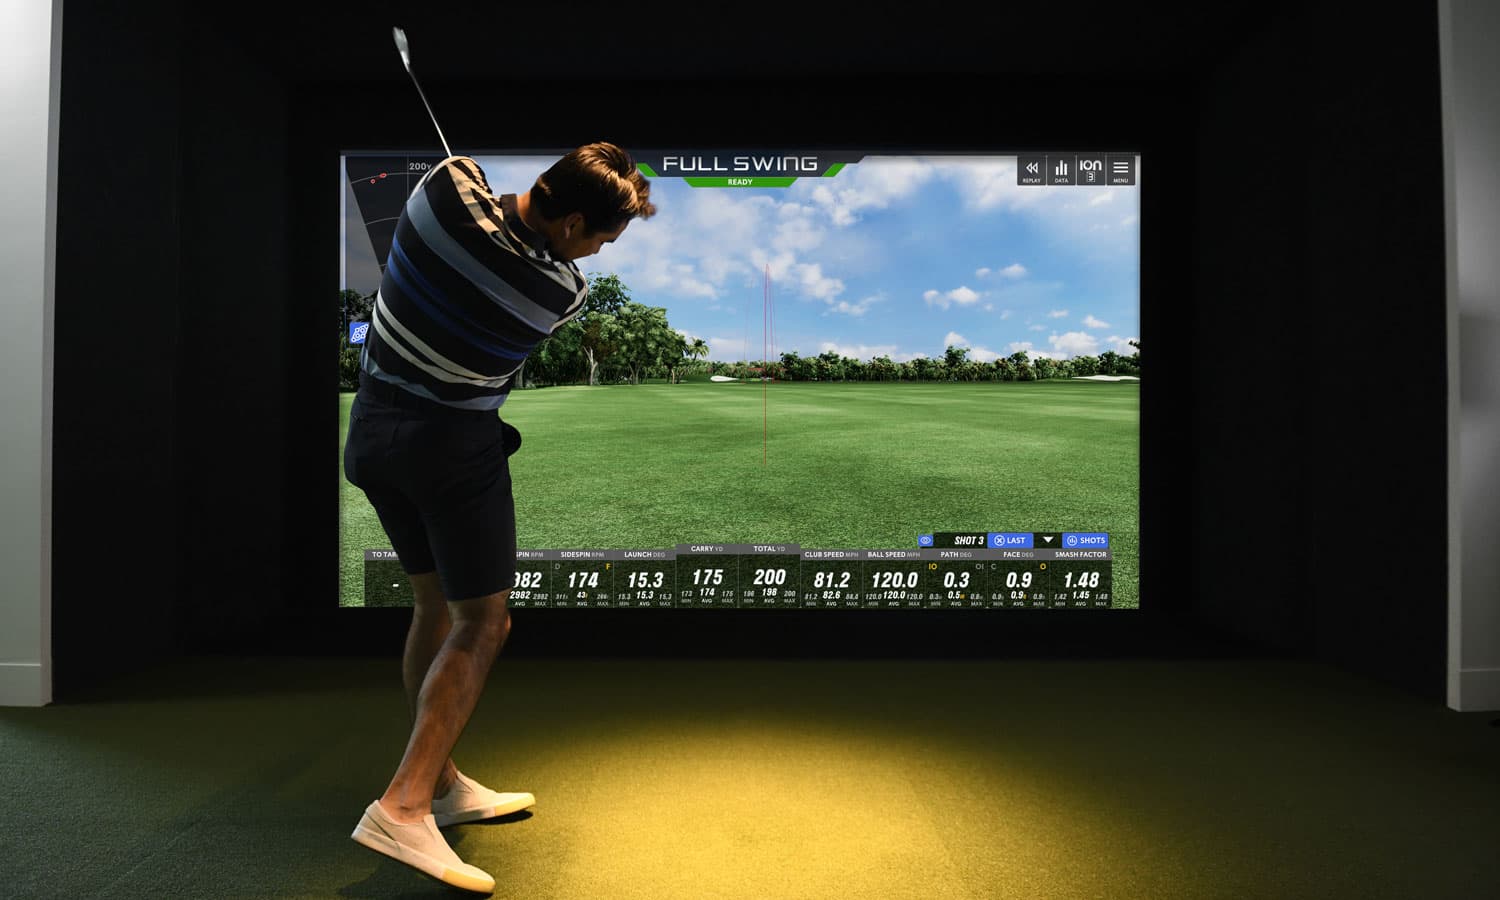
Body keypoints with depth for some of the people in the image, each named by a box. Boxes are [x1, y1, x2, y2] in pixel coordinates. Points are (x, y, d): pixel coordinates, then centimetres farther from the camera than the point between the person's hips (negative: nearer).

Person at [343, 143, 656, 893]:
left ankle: (441, 784, 25)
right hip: (454, 446, -7)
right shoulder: (562, 291, -19)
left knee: (435, 605, 16)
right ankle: (404, 806, -5)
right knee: (482, 622, 3)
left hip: (374, 429, 7)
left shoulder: (448, 182, -9)